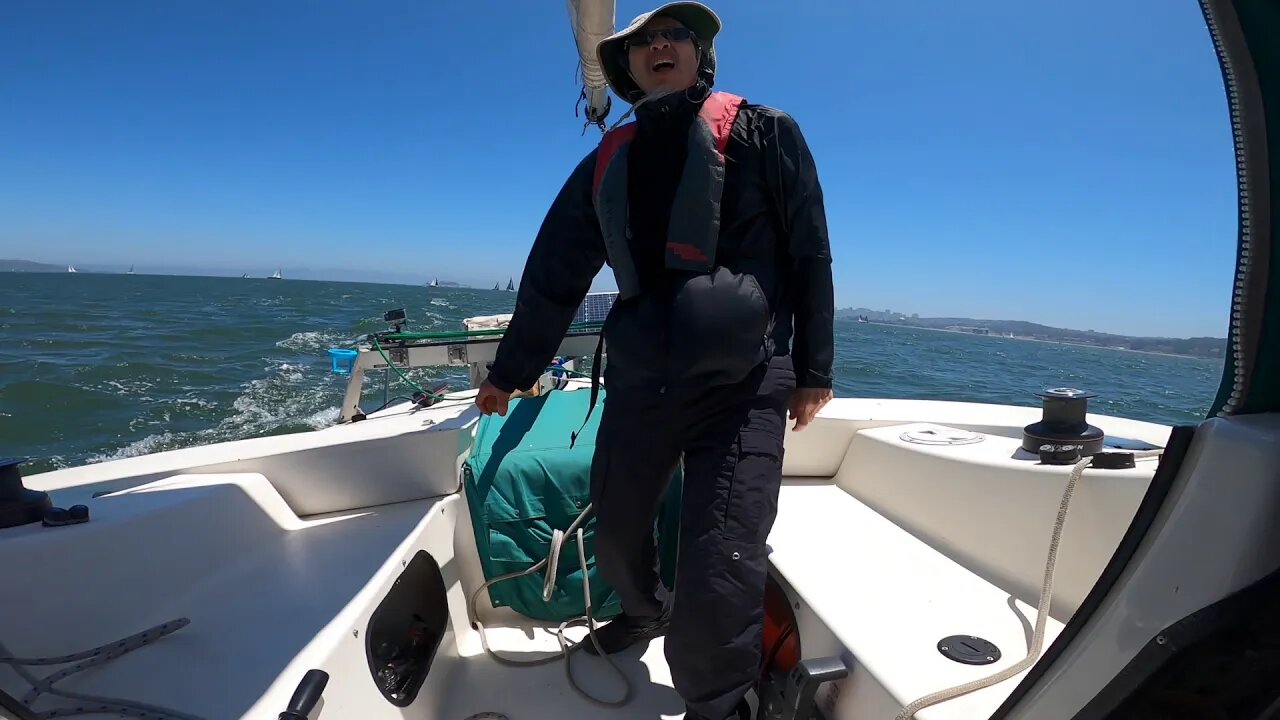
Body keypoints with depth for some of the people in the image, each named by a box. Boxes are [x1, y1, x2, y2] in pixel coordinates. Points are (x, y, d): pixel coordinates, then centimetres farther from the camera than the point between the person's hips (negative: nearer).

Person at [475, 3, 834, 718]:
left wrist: (812, 369, 0)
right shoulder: (609, 162, 15)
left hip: (742, 384, -4)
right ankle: (646, 611, 50)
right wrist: (510, 373, 22)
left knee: (718, 572, -14)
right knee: (615, 533, 16)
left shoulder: (762, 131, 6)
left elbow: (810, 254, 4)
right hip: (638, 383, 5)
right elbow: (553, 275, 17)